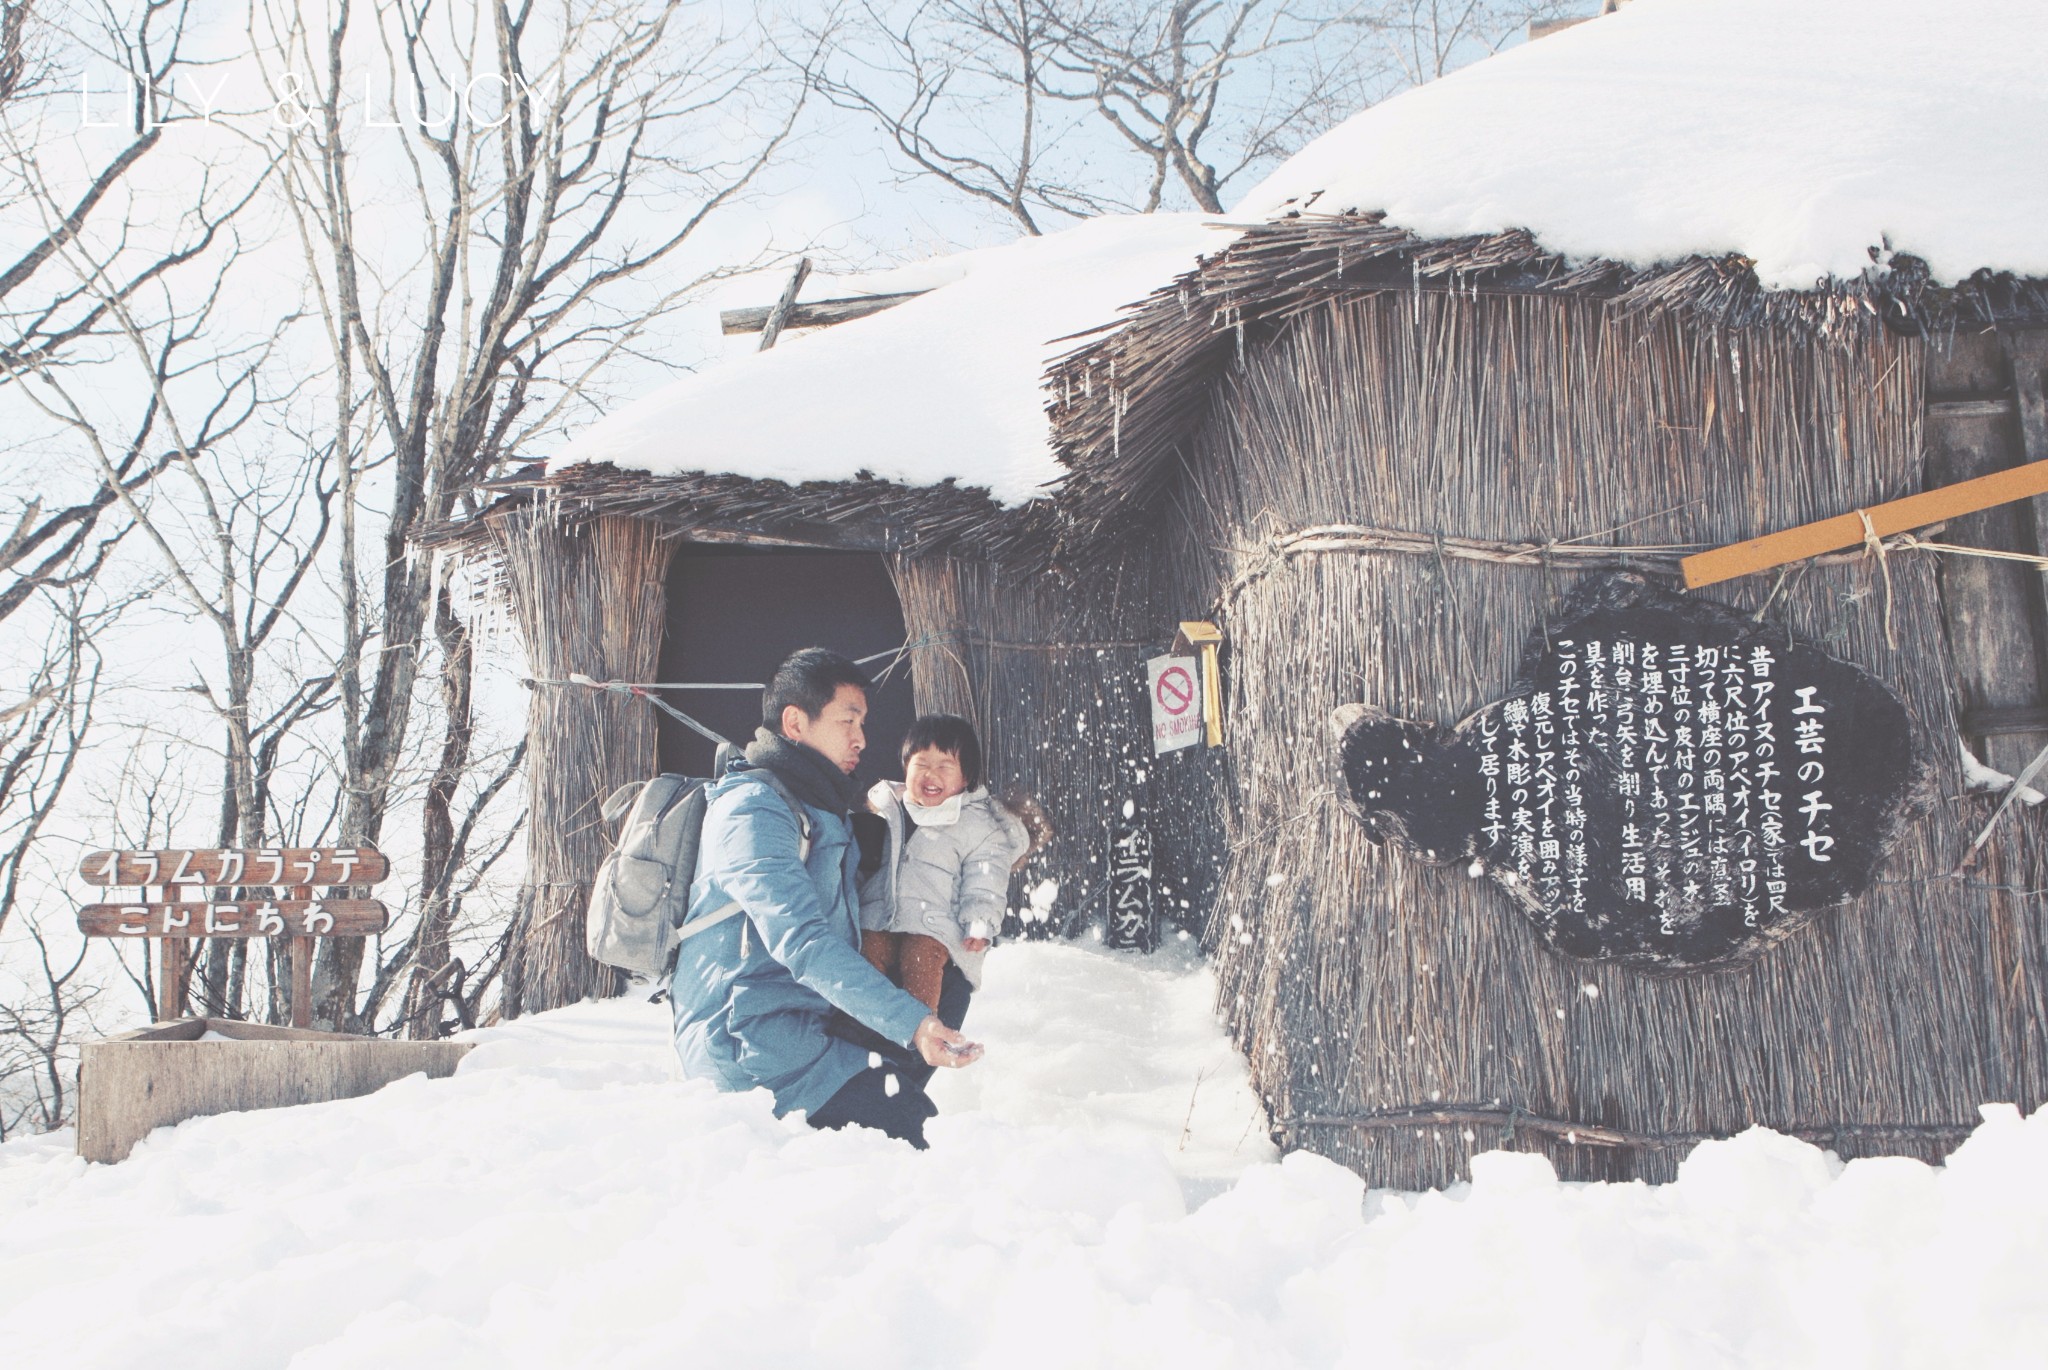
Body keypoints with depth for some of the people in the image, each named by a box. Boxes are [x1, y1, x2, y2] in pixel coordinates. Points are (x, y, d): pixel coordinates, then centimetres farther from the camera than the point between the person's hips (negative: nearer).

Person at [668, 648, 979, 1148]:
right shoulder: (752, 809, -16)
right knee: (906, 1119, -19)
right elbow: (802, 943, -28)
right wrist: (908, 1021, -36)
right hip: (745, 1037, -10)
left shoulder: (819, 807, 17)